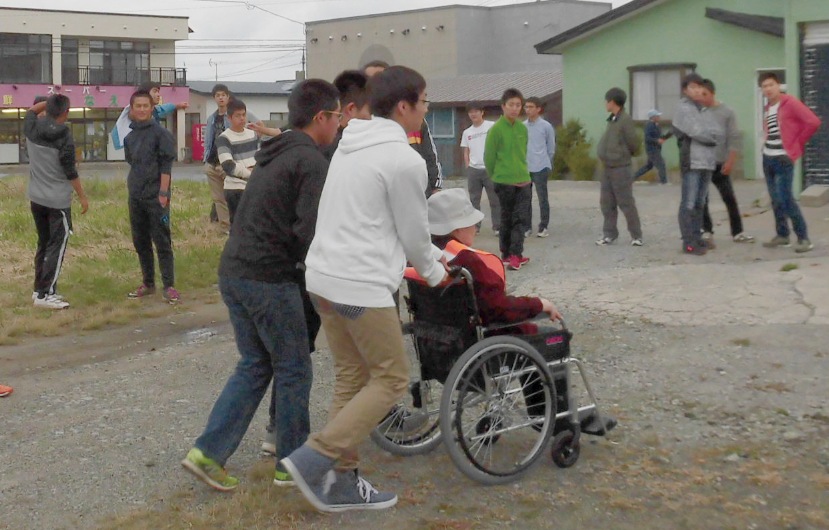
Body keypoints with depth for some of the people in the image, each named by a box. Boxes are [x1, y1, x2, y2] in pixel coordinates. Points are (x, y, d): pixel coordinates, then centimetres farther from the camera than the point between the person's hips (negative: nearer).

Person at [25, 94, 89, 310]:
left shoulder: (32, 128, -1)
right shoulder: (65, 136, -15)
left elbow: (31, 110, 24)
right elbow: (70, 171, -12)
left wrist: (51, 101, 21)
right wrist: (82, 196, -3)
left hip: (36, 198, 7)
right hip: (58, 201, -6)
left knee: (44, 244, 18)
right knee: (57, 246, -2)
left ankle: (40, 289, 24)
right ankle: (44, 294, -7)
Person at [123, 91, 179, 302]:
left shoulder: (160, 133, -6)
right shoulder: (130, 136, 12)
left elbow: (166, 165, -10)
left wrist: (163, 193, -15)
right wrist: (133, 186, 14)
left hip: (155, 197, -6)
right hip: (135, 197, 7)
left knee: (162, 242, -5)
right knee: (140, 242, 10)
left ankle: (169, 285, -1)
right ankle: (148, 283, 19)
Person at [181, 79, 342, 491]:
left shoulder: (272, 155, 18)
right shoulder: (312, 162, -12)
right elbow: (309, 233, -19)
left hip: (232, 271, 9)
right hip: (269, 279, -9)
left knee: (255, 364, 17)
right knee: (294, 370, 6)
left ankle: (208, 452, 10)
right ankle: (292, 463, 16)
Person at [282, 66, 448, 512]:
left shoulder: (351, 146, 15)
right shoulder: (405, 160, -13)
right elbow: (413, 232, -4)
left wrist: (435, 254, 28)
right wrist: (433, 272, 16)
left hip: (323, 276, 9)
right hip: (361, 284, -9)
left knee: (351, 378, 16)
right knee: (391, 379, 4)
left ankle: (341, 482, 19)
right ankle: (314, 460, -4)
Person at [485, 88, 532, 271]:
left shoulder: (523, 128, 6)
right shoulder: (496, 129, -10)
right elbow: (489, 157, -4)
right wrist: (496, 176, 5)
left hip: (523, 181, 4)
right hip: (504, 182, -4)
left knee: (520, 219, -3)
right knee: (507, 219, 6)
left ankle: (515, 255, -1)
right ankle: (507, 254, 15)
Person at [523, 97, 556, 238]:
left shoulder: (546, 126, -2)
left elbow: (551, 148, 4)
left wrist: (545, 163, 8)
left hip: (540, 168, -3)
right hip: (524, 168, 3)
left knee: (543, 198, 1)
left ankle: (543, 228, 9)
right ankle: (527, 227, 15)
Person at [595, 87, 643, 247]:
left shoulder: (625, 120, -15)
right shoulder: (612, 119, 11)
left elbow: (633, 144, -13)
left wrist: (623, 155, 2)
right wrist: (604, 153, 4)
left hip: (620, 168, -8)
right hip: (608, 168, 8)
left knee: (626, 203, -2)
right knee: (607, 203, 9)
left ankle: (636, 235, 6)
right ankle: (610, 234, 15)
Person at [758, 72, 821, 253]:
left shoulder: (790, 103, -10)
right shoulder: (768, 108, 13)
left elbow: (814, 122, -17)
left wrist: (798, 142, -8)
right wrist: (767, 143, 12)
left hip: (783, 159, -8)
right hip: (768, 158, 8)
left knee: (785, 199, -14)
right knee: (775, 200, 10)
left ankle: (803, 238, -9)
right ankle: (782, 235, 18)